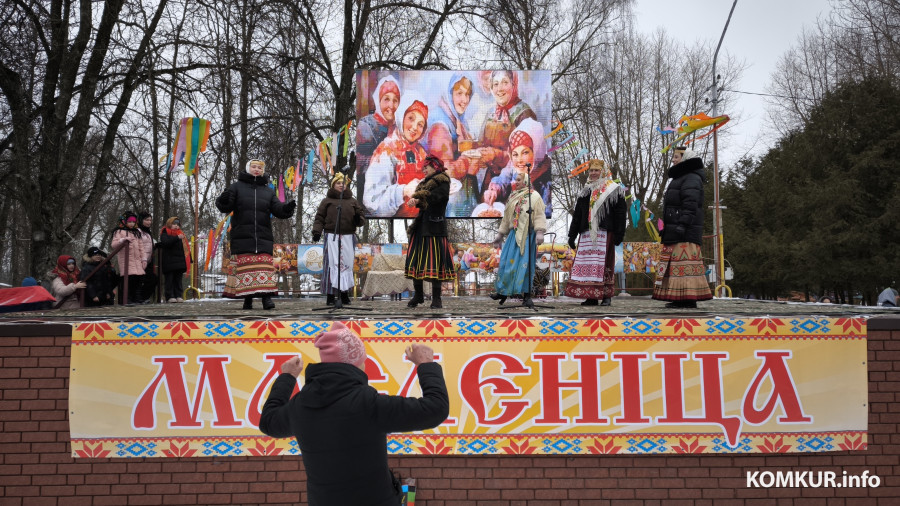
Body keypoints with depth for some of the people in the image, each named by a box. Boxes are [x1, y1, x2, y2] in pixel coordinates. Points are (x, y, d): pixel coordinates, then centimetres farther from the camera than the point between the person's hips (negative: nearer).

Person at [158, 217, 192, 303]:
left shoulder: (181, 234, 17)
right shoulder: (164, 234, 2)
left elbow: (186, 247, 17)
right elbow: (165, 243, -20)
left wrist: (190, 259, 10)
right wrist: (177, 238, -28)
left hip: (180, 260, 5)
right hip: (169, 261, -5)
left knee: (179, 279, 5)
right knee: (170, 279, -2)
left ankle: (179, 296, 8)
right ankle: (170, 296, 0)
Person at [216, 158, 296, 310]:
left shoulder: (268, 191, 17)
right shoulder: (237, 187, 10)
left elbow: (278, 210, 7)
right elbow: (224, 207, 2)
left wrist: (287, 208, -15)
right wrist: (225, 199, -22)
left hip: (263, 238, 1)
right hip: (242, 237, -1)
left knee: (264, 266, -6)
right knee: (245, 266, -2)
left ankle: (266, 297, -7)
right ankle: (247, 299, 4)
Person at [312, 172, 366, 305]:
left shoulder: (352, 201, 18)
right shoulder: (327, 201, 11)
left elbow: (361, 214, 17)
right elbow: (319, 218, 6)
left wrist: (359, 218, -7)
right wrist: (317, 231, -7)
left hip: (349, 237, 3)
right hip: (332, 237, -3)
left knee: (347, 264, 2)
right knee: (332, 264, -6)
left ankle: (344, 292, 11)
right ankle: (330, 295, -3)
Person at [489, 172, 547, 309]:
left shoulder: (534, 196, 1)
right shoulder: (512, 197, 18)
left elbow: (539, 216, -8)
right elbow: (506, 217, 22)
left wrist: (539, 232, -19)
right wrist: (500, 234, 22)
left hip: (527, 235, -5)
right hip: (514, 234, 5)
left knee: (525, 264, -6)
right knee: (507, 261, -1)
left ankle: (527, 296, -1)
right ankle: (502, 291, 7)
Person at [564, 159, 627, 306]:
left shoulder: (614, 191, 5)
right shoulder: (585, 192, 19)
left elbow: (621, 213, -2)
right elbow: (577, 214, 19)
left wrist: (619, 234, -10)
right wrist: (572, 235, 13)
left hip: (605, 233, -4)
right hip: (587, 234, 5)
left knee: (604, 263, -4)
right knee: (586, 264, -1)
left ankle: (606, 295, 2)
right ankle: (591, 296, 3)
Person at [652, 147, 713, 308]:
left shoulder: (692, 178, -9)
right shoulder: (680, 177, 25)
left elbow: (690, 204, -20)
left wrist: (682, 224, -27)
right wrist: (667, 228, 25)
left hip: (686, 231, -11)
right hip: (675, 230, 11)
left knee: (685, 263, -13)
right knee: (675, 263, 10)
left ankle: (689, 298, -13)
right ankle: (680, 298, 12)